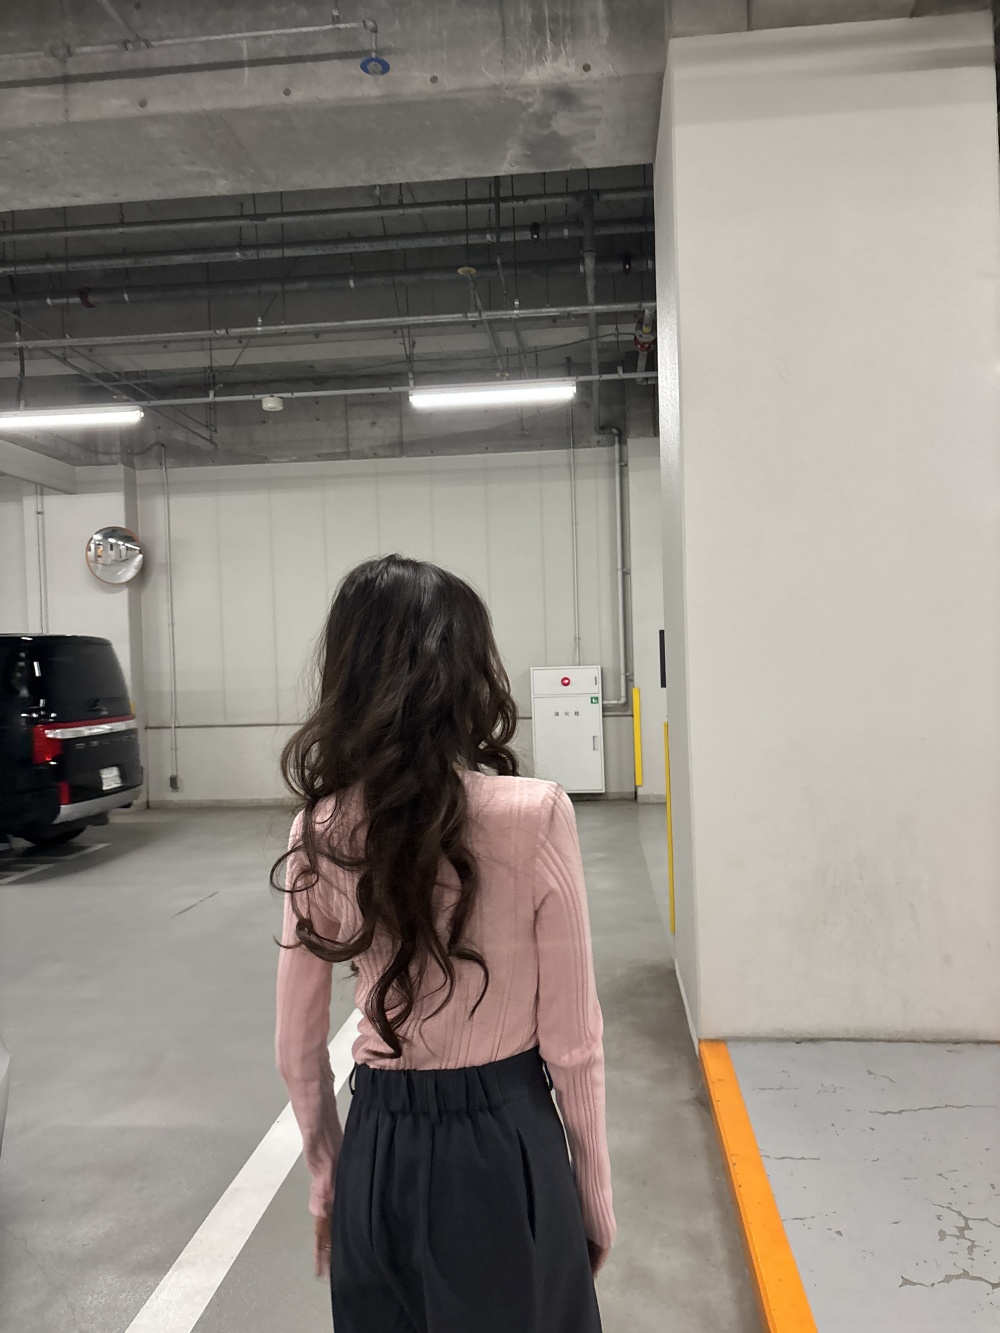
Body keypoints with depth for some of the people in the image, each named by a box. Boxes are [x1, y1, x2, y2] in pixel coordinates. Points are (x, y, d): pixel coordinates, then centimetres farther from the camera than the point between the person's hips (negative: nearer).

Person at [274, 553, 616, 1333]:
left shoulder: (320, 830, -9)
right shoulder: (534, 814, -20)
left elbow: (298, 1051, 1)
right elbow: (572, 1044, -12)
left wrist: (328, 1176, 16)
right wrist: (596, 1195, 3)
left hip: (378, 1150, 3)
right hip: (504, 1143, -3)